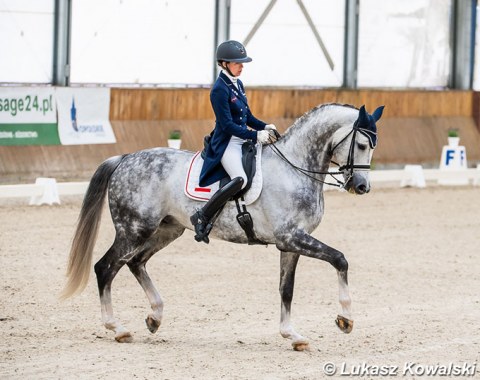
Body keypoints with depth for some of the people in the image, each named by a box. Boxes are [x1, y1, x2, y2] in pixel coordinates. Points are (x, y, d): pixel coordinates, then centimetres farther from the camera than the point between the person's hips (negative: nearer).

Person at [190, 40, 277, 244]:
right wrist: (255, 136, -22)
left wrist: (263, 127, 2)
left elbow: (247, 116, 20)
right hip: (227, 143, -10)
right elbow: (227, 125, -19)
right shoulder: (220, 89, -15)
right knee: (240, 179, -31)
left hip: (242, 141, 10)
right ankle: (202, 217, -22)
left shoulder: (237, 85, 13)